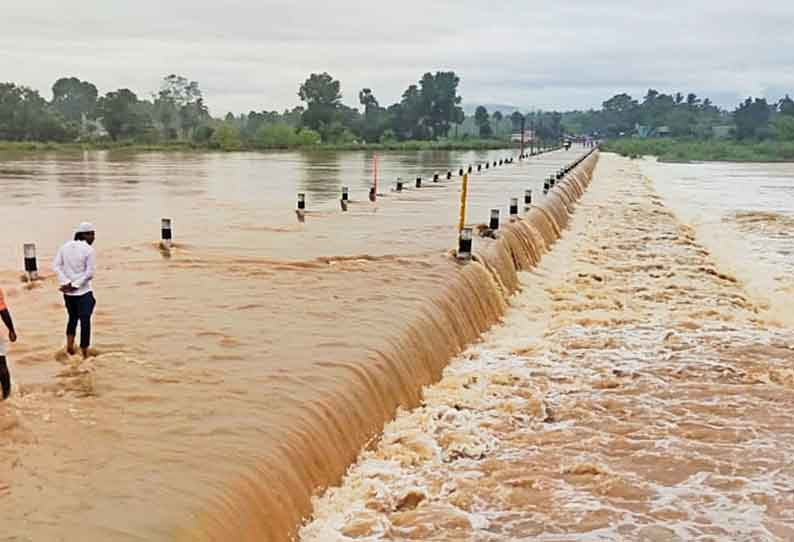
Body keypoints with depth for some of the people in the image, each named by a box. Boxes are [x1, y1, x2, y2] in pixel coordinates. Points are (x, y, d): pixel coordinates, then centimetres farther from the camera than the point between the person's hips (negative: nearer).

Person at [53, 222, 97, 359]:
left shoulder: (65, 246, 5)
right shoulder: (89, 250, -12)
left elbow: (56, 266, -1)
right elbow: (89, 273, -17)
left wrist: (66, 283, -7)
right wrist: (75, 285, -10)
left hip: (68, 292, 5)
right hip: (84, 292, -5)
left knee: (73, 317, 24)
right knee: (85, 321, 2)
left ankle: (69, 344, 12)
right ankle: (84, 354, 7)